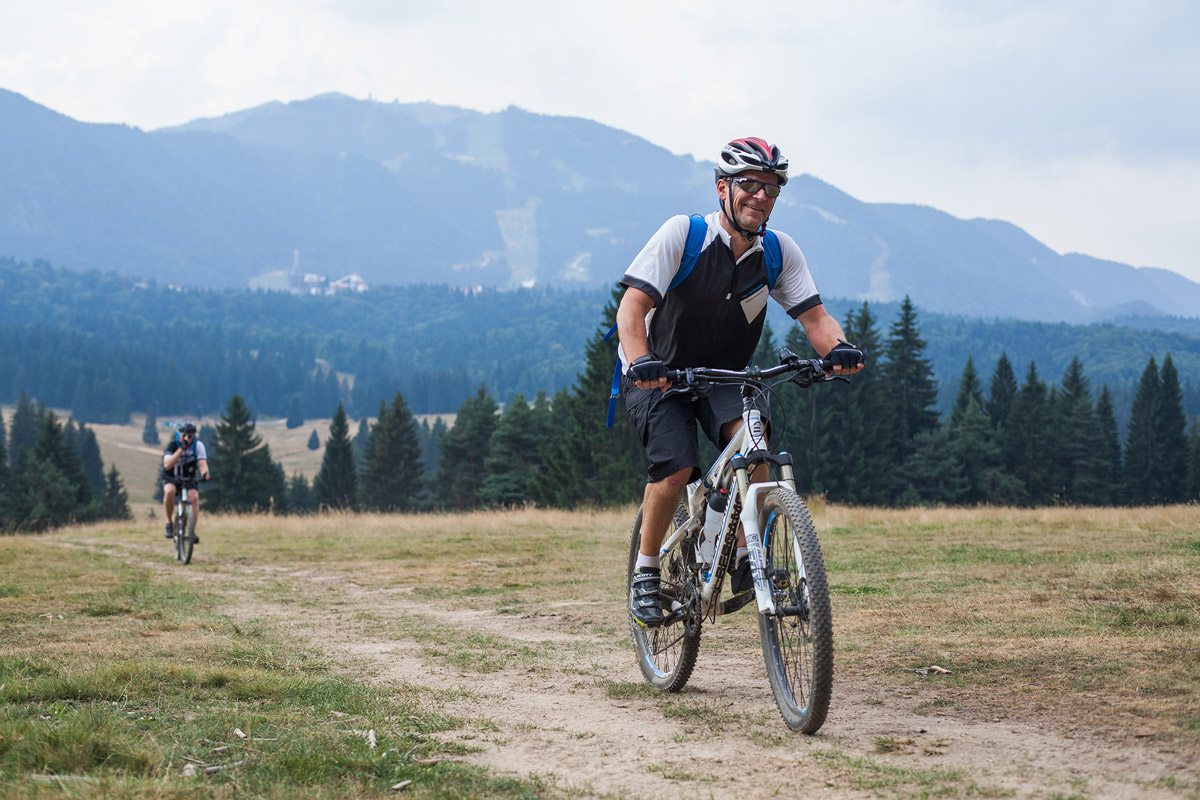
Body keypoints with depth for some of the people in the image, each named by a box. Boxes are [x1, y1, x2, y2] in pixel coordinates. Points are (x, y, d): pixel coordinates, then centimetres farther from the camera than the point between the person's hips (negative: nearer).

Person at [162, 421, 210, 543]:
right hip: (172, 478, -1)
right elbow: (167, 465, -31)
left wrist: (204, 473, -48)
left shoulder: (198, 445, -13)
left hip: (189, 478, 1)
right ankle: (169, 522, -14)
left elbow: (202, 463, -25)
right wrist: (181, 449, -38)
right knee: (169, 491, -34)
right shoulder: (172, 444, -17)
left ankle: (192, 531, -20)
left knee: (194, 497, -27)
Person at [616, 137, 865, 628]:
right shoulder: (682, 234, -20)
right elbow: (633, 304, -27)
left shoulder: (780, 252, -8)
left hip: (725, 376, 3)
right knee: (676, 468, -24)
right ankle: (645, 572, -1)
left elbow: (813, 316, -12)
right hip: (659, 376, -3)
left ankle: (746, 561, -14)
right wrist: (640, 361, -45)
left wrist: (838, 347, -35)